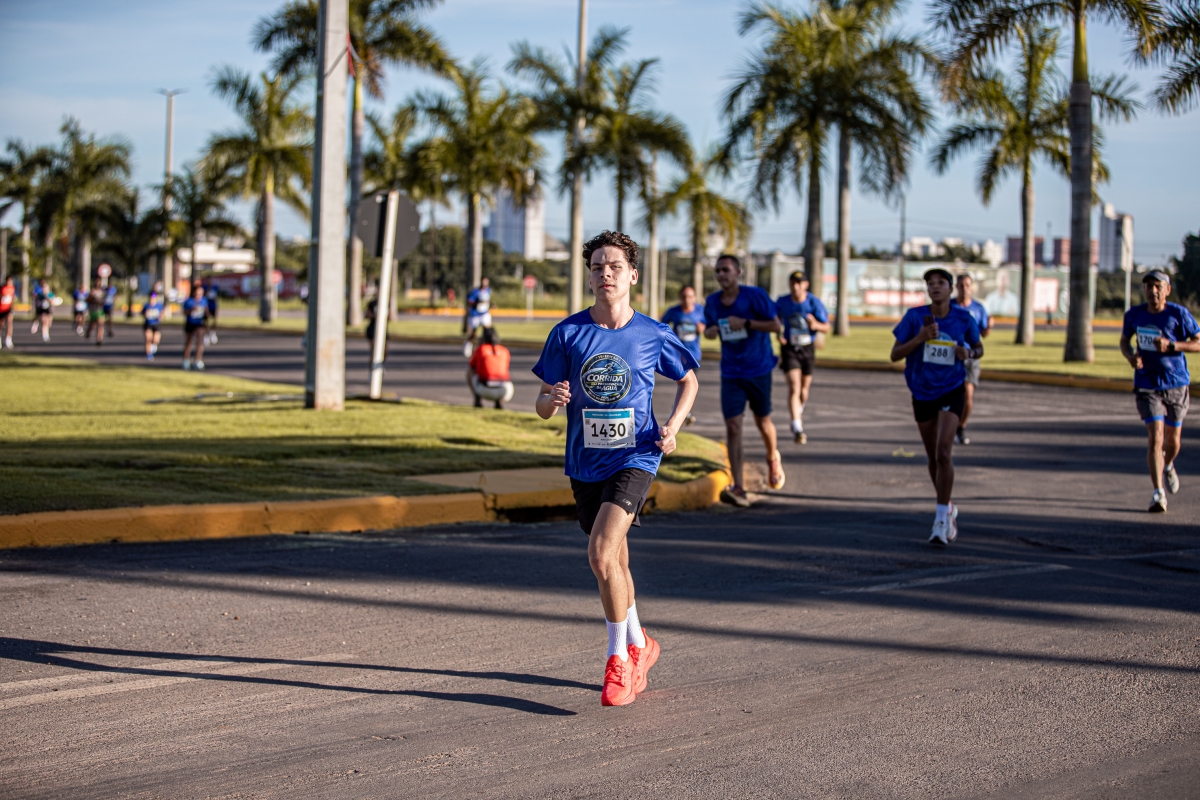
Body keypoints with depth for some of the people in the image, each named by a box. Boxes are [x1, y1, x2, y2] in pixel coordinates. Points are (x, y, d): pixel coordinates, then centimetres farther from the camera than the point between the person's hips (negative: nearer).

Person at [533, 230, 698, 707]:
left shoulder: (653, 335, -5)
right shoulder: (568, 334, -3)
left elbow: (688, 381, 13)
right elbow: (544, 407, 1)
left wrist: (672, 427, -3)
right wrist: (553, 398, -23)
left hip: (634, 458, -3)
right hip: (585, 463, 4)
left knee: (602, 553, -21)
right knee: (611, 563, 16)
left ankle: (619, 659, -5)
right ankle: (639, 645, 40)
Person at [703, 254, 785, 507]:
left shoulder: (755, 296, -12)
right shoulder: (712, 302, 2)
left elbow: (776, 326, -12)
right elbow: (709, 329, 17)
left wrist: (746, 323, -23)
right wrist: (709, 331, -8)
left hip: (758, 370, -2)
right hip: (731, 374, 2)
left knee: (763, 422, 13)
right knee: (732, 426, -11)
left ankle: (773, 459, 48)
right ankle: (738, 489, -16)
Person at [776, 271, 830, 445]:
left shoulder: (814, 302, -10)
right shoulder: (782, 302, -7)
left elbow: (826, 328, -7)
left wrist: (815, 325, -29)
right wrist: (778, 334, -7)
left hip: (807, 349, 2)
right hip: (789, 349, -1)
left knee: (804, 389, 14)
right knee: (794, 387, -16)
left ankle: (799, 412, 47)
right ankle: (797, 429, -21)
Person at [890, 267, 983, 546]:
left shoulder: (964, 319, -6)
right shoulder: (915, 316, -7)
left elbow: (979, 349, 10)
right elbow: (895, 355, -7)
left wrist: (969, 353, -13)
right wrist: (919, 338, -22)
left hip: (951, 391, -2)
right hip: (922, 393, 2)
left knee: (943, 453, -19)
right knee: (933, 457, 13)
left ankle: (942, 520, -15)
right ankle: (948, 508, 37)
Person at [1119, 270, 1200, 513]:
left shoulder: (1179, 314, -9)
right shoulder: (1134, 315, -1)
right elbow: (1124, 340, 15)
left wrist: (1171, 345, -22)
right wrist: (1130, 356, -7)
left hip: (1176, 386, 0)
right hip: (1147, 386, 0)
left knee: (1173, 440, 12)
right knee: (1155, 438, -14)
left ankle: (1168, 466, 48)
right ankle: (1158, 493, -11)